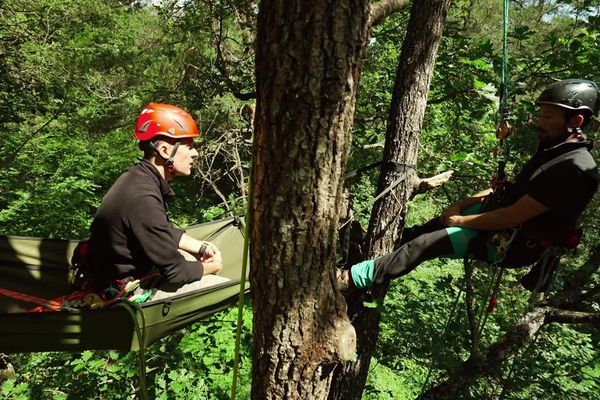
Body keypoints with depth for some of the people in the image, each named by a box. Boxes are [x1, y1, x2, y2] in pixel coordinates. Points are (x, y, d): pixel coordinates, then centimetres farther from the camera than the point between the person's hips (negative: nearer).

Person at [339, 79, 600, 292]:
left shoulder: (575, 169, -23)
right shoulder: (553, 148, 8)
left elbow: (513, 217, -26)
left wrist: (460, 220, -15)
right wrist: (460, 206, 2)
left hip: (512, 244, -9)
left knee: (426, 243, -19)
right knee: (421, 231, 6)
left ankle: (351, 279, -13)